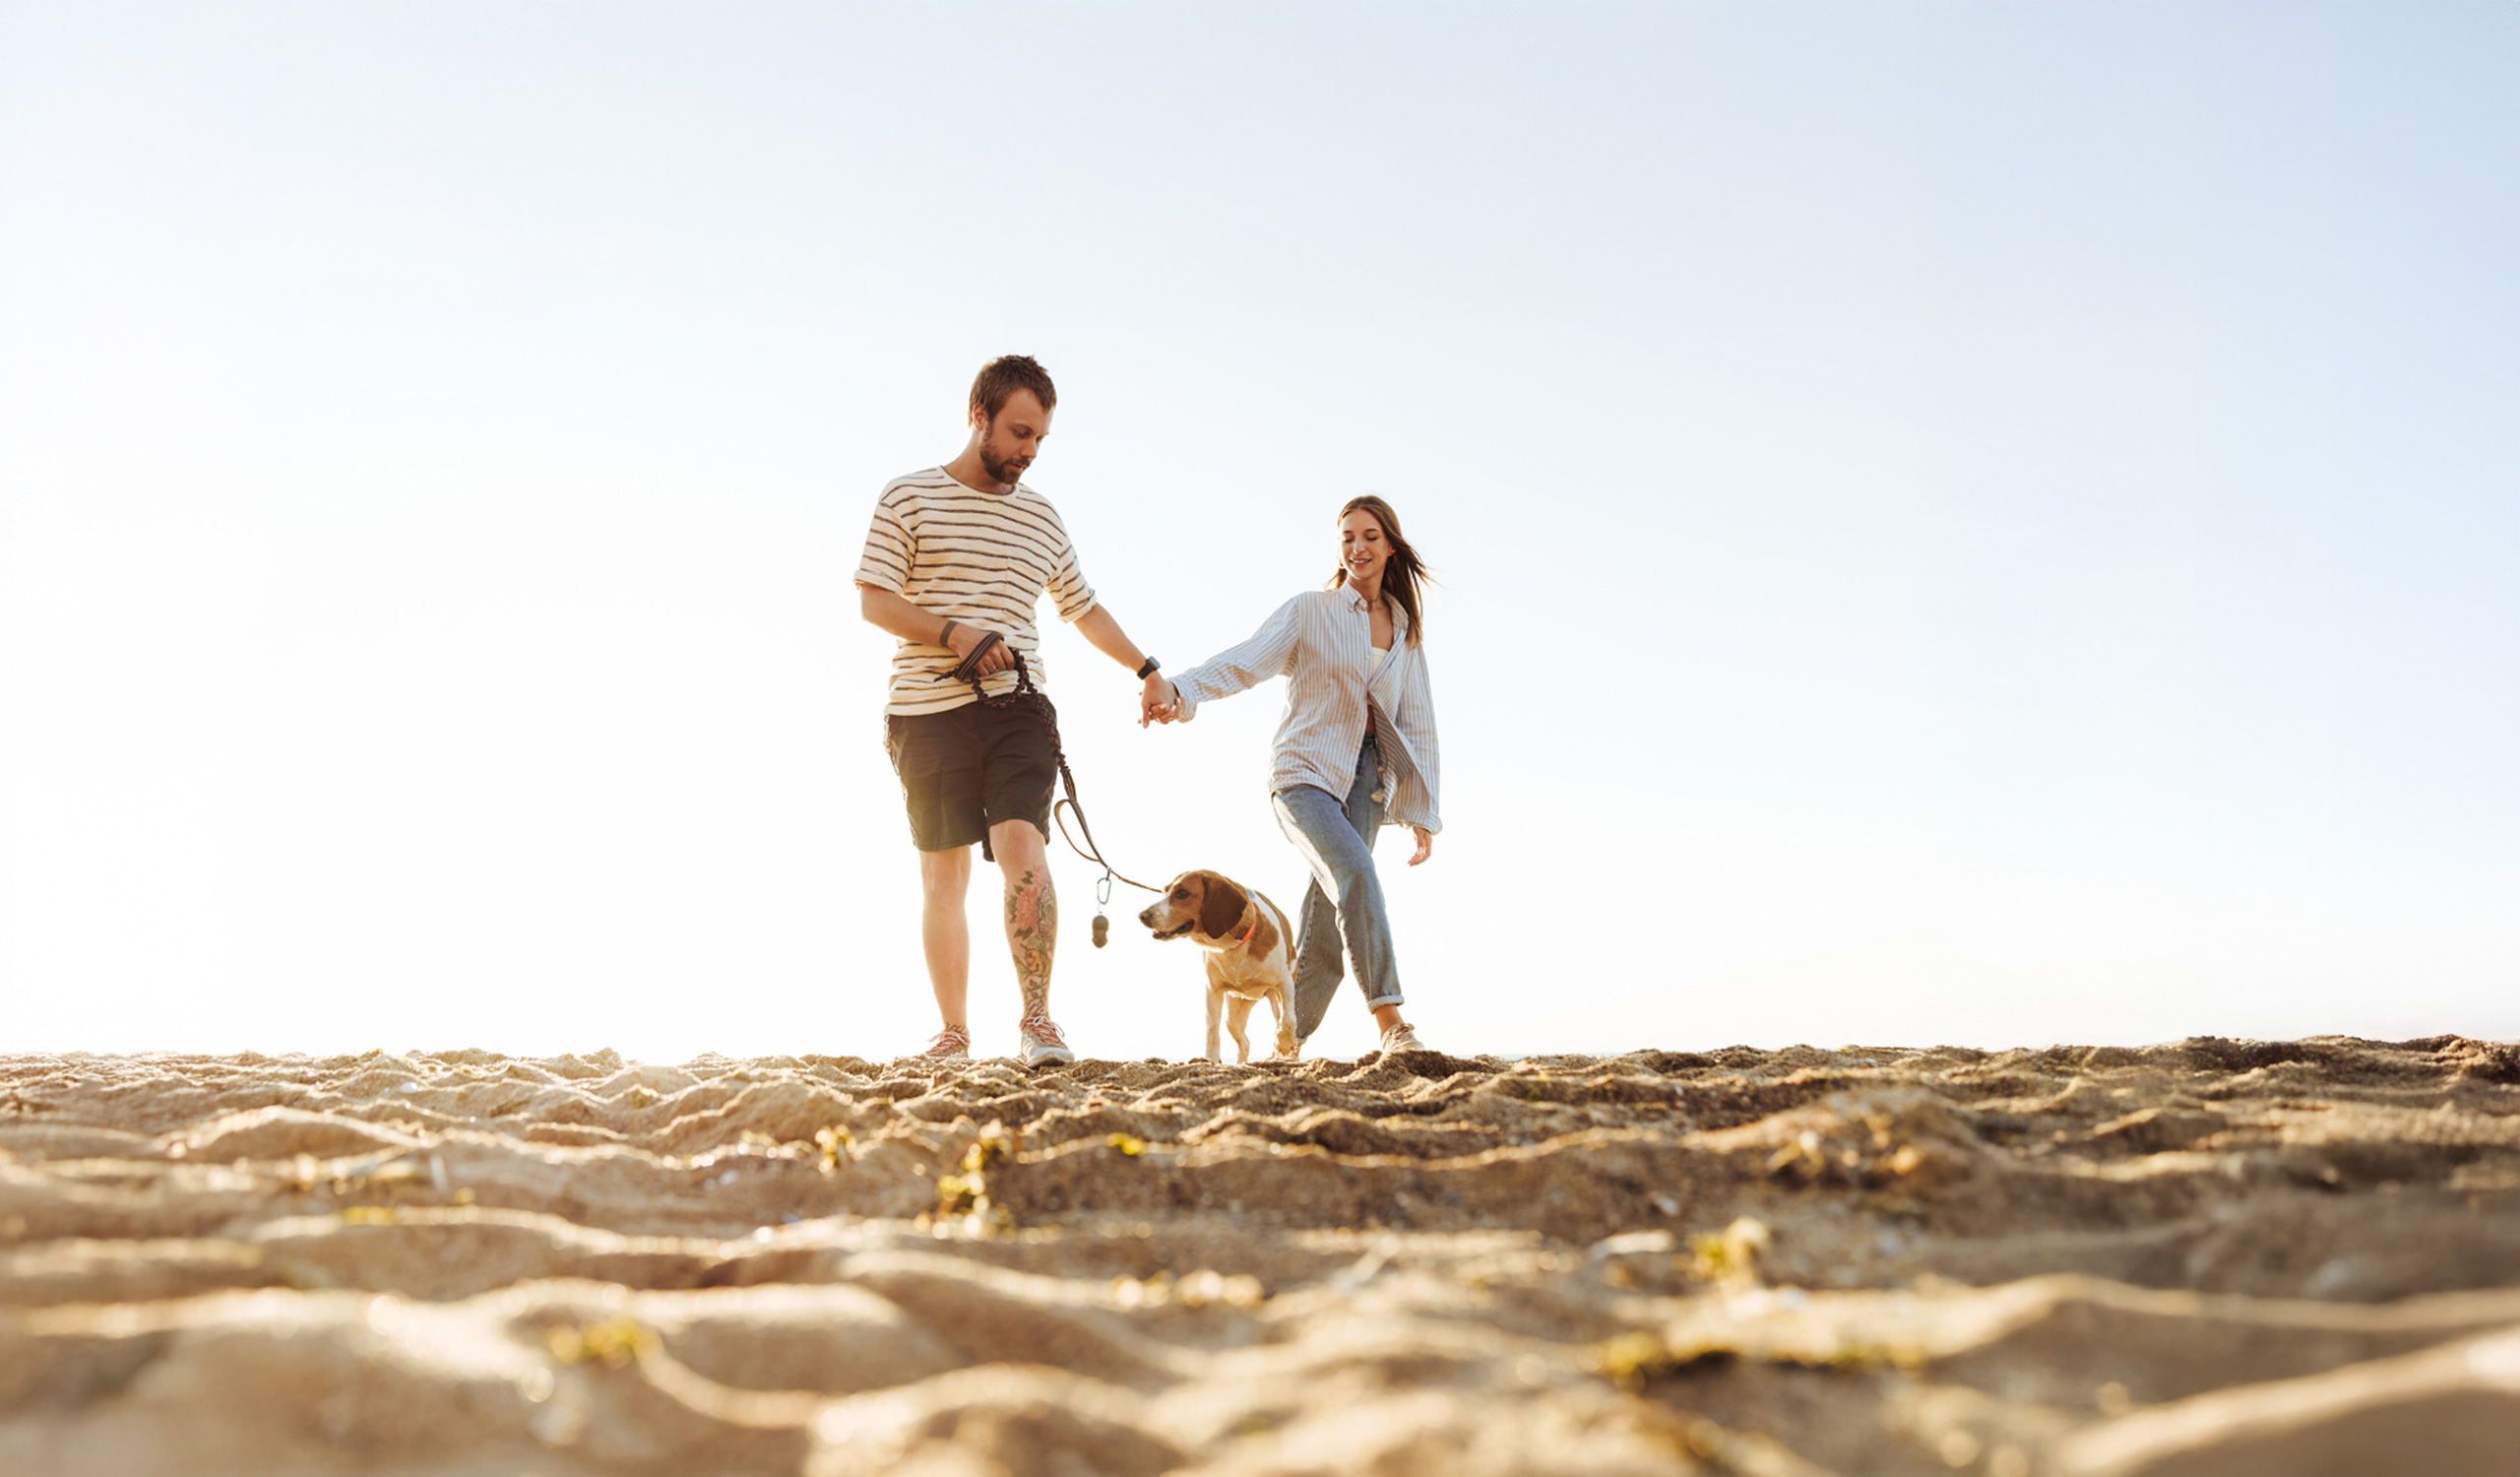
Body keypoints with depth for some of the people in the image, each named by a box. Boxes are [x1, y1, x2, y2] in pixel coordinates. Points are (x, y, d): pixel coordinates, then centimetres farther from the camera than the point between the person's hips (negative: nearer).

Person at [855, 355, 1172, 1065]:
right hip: (928, 712, -2)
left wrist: (1146, 669, 24)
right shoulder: (908, 497, 5)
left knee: (1023, 847, -17)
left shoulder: (1042, 516, 17)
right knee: (944, 876, 2)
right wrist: (954, 633, -13)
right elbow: (873, 599, -1)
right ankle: (953, 1032, 12)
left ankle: (1037, 1021, -13)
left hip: (1017, 711, 2)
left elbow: (1083, 608, 28)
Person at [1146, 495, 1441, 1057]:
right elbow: (1245, 661, -12)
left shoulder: (1406, 630, 15)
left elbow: (1417, 722, 16)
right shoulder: (1310, 611, 2)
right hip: (1306, 772, -4)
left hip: (1366, 779, 4)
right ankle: (1390, 1020, -29)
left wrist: (1423, 813, 12)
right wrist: (1182, 691, -30)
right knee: (1354, 871, -28)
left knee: (1327, 924, -3)